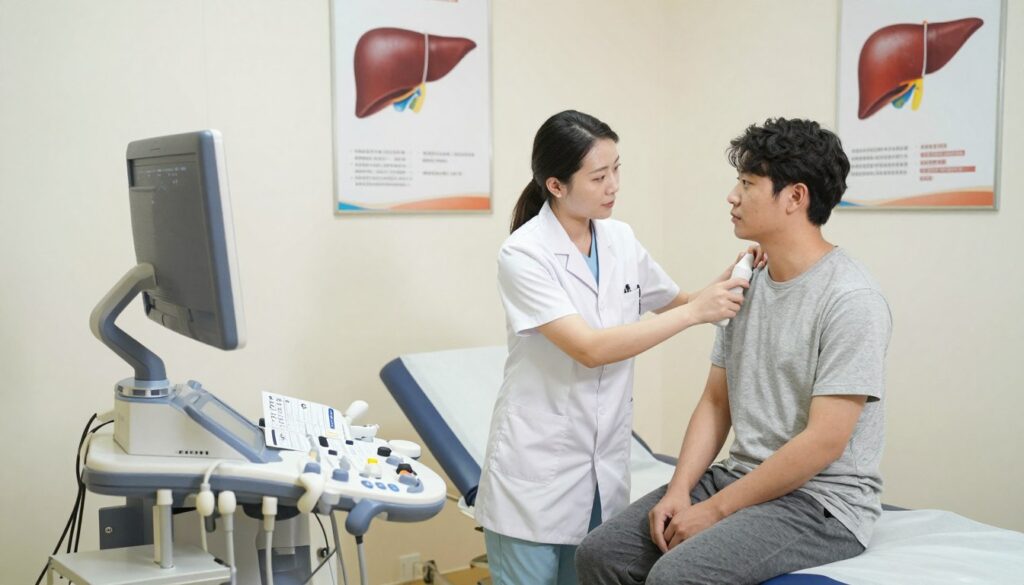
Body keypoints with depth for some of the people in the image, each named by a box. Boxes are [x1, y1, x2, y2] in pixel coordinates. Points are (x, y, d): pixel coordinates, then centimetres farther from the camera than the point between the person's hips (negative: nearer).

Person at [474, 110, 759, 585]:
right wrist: (696, 312, -22)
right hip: (537, 469, -5)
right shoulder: (524, 254, -16)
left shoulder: (620, 239, 2)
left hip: (605, 467, 5)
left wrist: (723, 286, -2)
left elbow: (672, 303, 18)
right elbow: (590, 348, -24)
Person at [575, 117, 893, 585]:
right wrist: (679, 490, -3)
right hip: (743, 477, 8)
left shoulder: (850, 300, -17)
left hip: (821, 503, -7)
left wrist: (717, 508, -16)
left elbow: (823, 441, -20)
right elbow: (716, 402, 11)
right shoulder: (748, 286, 9)